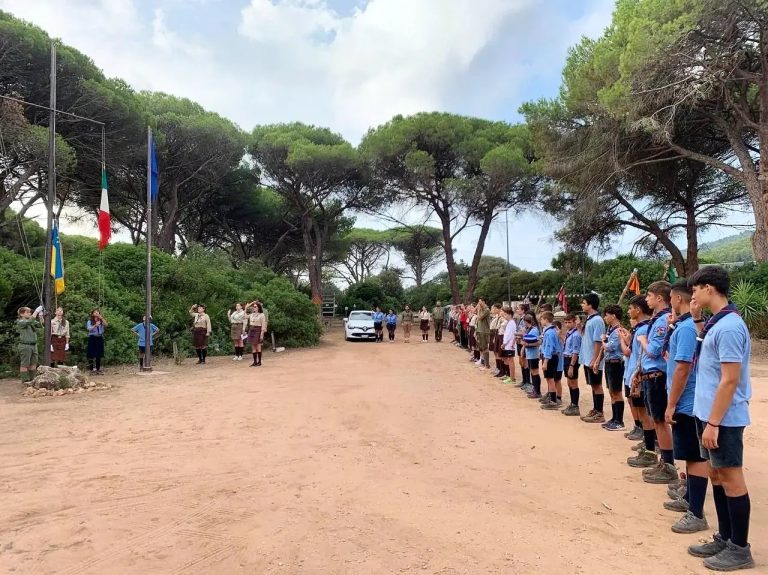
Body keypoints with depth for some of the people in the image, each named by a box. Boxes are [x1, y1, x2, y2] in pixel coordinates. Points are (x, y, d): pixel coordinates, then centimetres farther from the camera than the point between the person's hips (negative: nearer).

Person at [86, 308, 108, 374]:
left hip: (100, 338, 3)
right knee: (92, 355, -5)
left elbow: (106, 325, -9)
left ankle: (98, 369, 12)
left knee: (99, 355, 6)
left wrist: (102, 318, -21)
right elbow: (88, 329, -12)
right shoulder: (90, 321, 3)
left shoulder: (101, 321, 10)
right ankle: (92, 369, -2)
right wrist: (95, 325, -28)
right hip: (92, 338, -3)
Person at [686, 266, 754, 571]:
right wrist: (697, 319, 11)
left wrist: (713, 423, -21)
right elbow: (708, 346, 27)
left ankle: (740, 549, 15)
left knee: (731, 478, 2)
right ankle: (725, 538, 28)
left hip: (723, 418, -9)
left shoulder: (729, 326, -21)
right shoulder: (717, 323, 7)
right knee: (717, 475, 16)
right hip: (710, 413, 9)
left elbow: (730, 380, -22)